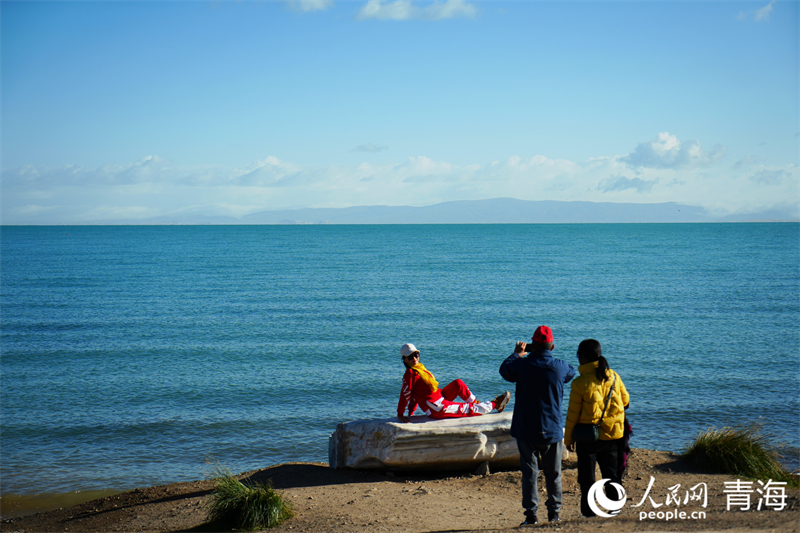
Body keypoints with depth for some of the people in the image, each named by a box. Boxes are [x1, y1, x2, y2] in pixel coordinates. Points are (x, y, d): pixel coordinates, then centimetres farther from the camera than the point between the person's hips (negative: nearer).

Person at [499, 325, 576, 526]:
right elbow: (571, 373, 18)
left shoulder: (522, 364, -11)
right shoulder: (560, 367, -6)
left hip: (526, 430, -1)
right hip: (552, 430, 1)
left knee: (529, 472, 4)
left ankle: (531, 514, 0)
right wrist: (549, 356, 26)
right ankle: (554, 512, 19)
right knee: (553, 473, 13)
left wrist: (517, 354, 26)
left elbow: (504, 370, 10)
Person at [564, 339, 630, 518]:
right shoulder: (613, 376, 0)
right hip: (612, 434, 4)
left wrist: (568, 438, 3)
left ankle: (589, 509, 4)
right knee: (611, 471, 14)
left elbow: (573, 414, -8)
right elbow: (625, 400, 12)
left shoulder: (580, 382, -12)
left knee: (587, 475, 5)